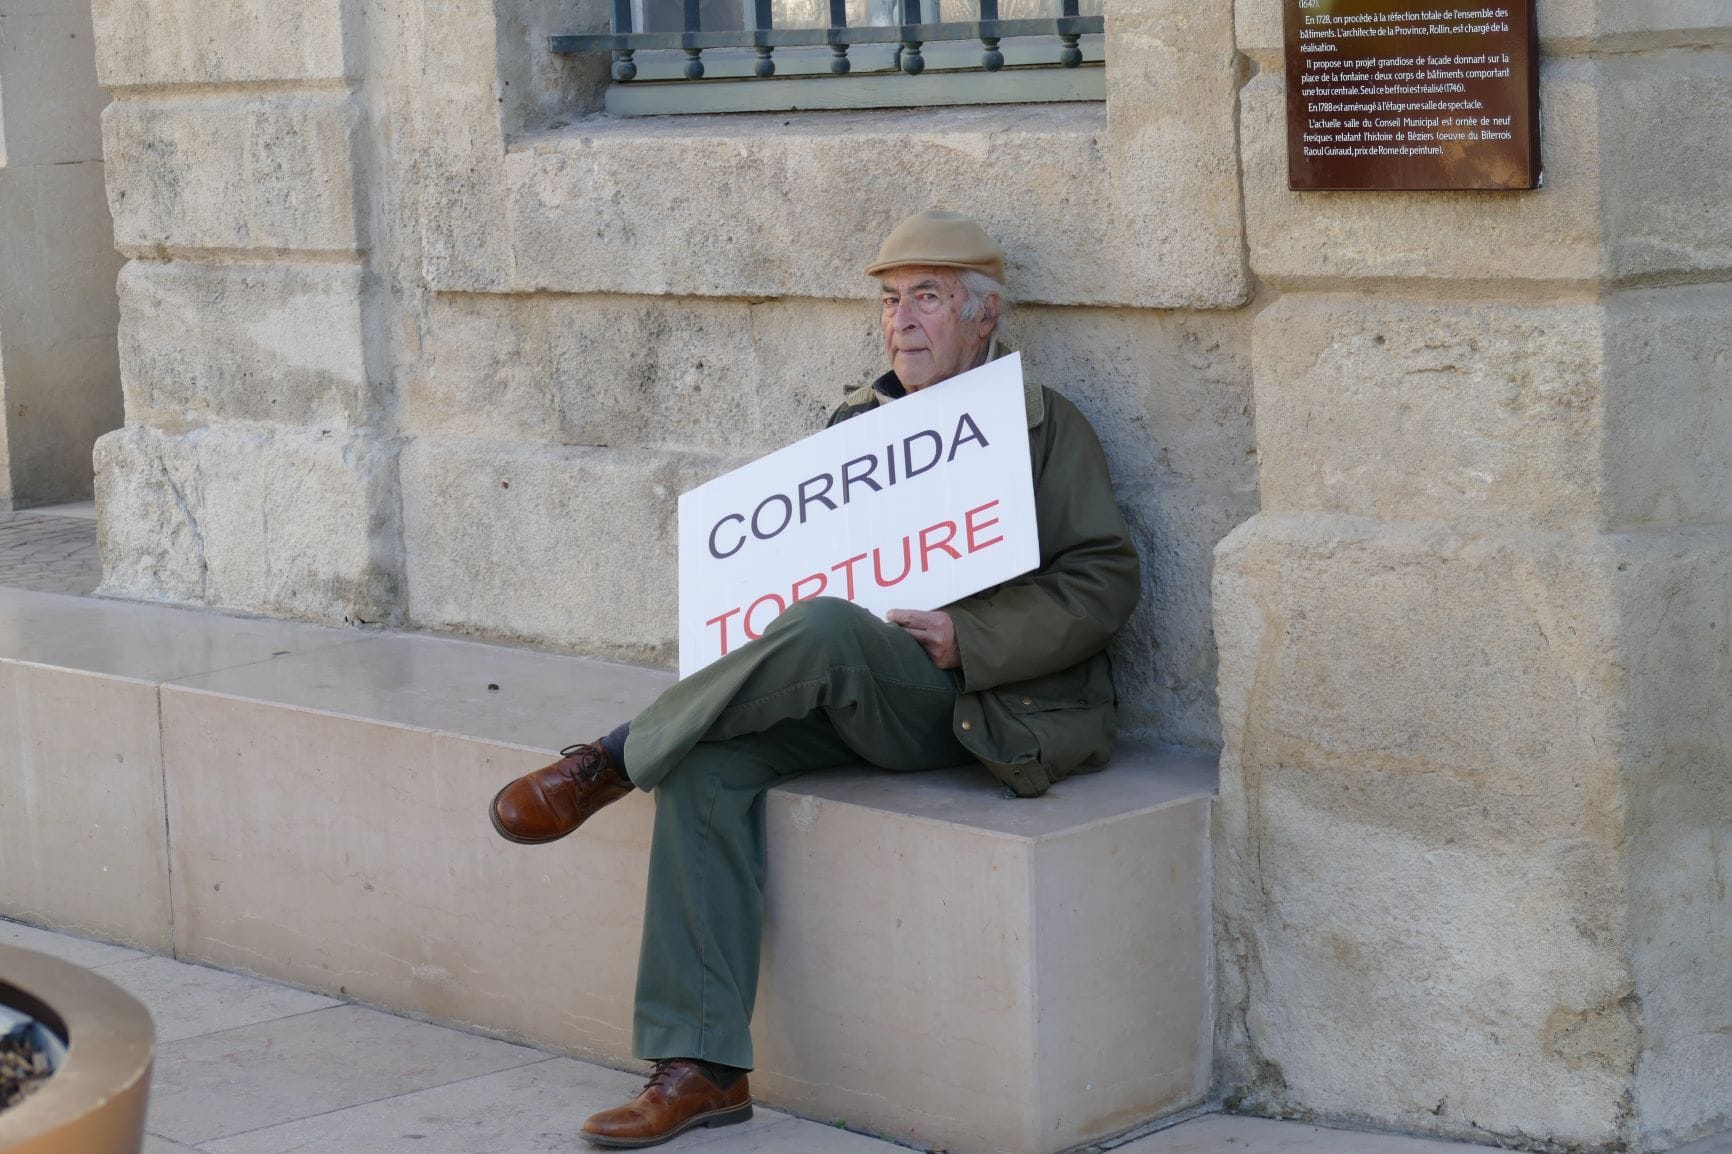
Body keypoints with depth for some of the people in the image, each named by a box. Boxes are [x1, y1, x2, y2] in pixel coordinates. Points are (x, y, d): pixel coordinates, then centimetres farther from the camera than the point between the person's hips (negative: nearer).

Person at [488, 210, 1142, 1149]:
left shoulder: (1045, 426, 2)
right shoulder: (857, 423, 19)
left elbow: (1103, 582, -5)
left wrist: (966, 639, -16)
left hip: (972, 709, -6)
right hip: (854, 703, 6)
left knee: (824, 631, -34)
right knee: (710, 766, -21)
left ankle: (612, 762, -15)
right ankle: (701, 1068, -21)